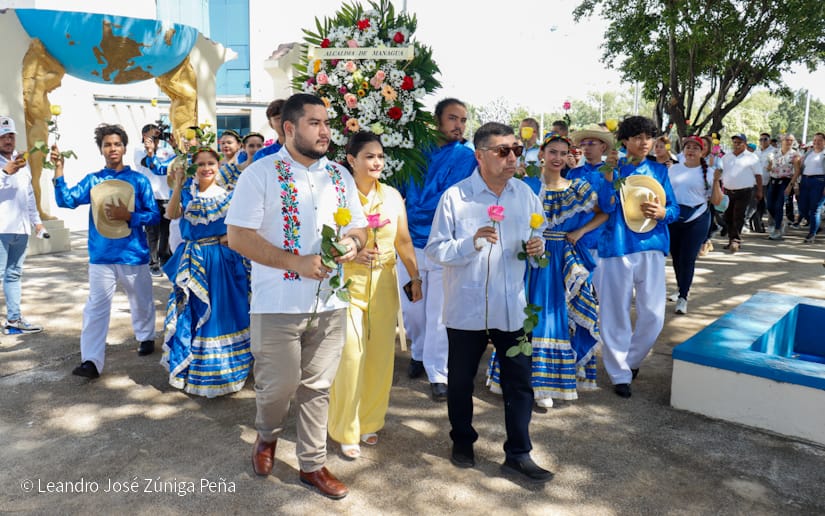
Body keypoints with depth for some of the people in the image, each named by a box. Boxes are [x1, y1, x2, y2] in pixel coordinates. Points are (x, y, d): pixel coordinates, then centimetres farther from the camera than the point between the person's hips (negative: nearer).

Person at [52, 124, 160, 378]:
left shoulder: (139, 180, -2)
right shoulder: (92, 180, 4)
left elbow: (154, 215, -3)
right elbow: (67, 201, -9)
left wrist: (128, 215, -17)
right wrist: (59, 171, -16)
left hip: (133, 253, -1)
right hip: (101, 255, 1)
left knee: (141, 301, 16)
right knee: (96, 307, -3)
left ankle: (146, 337, 39)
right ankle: (91, 360, -2)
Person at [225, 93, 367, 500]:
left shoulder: (340, 176, 9)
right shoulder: (261, 173, -7)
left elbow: (359, 229, 16)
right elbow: (237, 236, -12)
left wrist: (352, 242, -9)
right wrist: (298, 263, -19)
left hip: (330, 304, 4)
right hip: (278, 305, -4)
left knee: (317, 388, 13)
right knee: (278, 386, 7)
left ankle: (312, 464, 29)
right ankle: (268, 435, 40)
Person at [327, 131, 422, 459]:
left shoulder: (392, 196, 5)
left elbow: (404, 241, 12)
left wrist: (415, 277, 9)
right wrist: (351, 254, -23)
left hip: (384, 284, 5)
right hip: (348, 283, -4)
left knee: (381, 355, 10)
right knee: (350, 355, -5)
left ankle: (369, 422, 29)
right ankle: (346, 431, 14)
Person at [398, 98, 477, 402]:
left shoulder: (468, 159, 0)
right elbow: (398, 192, 12)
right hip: (411, 244, 2)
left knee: (439, 313, 0)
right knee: (411, 309, 12)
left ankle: (438, 374, 13)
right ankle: (420, 353, 38)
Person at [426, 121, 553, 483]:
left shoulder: (525, 194, 3)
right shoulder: (455, 196, -11)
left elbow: (536, 236, 16)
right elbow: (435, 250, -12)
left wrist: (536, 246, -7)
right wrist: (471, 242, -27)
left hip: (511, 307, 3)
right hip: (467, 308, -3)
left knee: (519, 381, 6)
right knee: (461, 380, 14)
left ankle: (518, 454, 22)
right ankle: (462, 441, 37)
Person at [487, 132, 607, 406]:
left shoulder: (578, 188, 7)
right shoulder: (527, 185, -1)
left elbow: (603, 214, 11)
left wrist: (580, 231, -2)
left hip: (567, 259, 3)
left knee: (565, 315, 8)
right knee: (537, 316, -2)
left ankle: (562, 376, 22)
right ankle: (539, 382, 7)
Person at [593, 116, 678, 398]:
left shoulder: (659, 170, 11)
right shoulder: (614, 168, 2)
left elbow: (674, 209, 11)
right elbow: (606, 206, -12)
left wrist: (661, 212, -12)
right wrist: (609, 171, -21)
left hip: (652, 247, 3)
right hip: (617, 247, -3)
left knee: (653, 314, 3)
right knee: (616, 313, 4)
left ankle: (632, 360, 29)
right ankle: (619, 373, 19)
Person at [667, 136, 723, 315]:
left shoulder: (707, 172, 2)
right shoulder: (673, 169, 8)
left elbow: (716, 201, -1)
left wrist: (716, 181, -12)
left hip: (697, 219, -3)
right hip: (673, 218, 3)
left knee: (687, 259, -5)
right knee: (676, 257, 10)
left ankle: (683, 297, 3)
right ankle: (681, 289, 30)